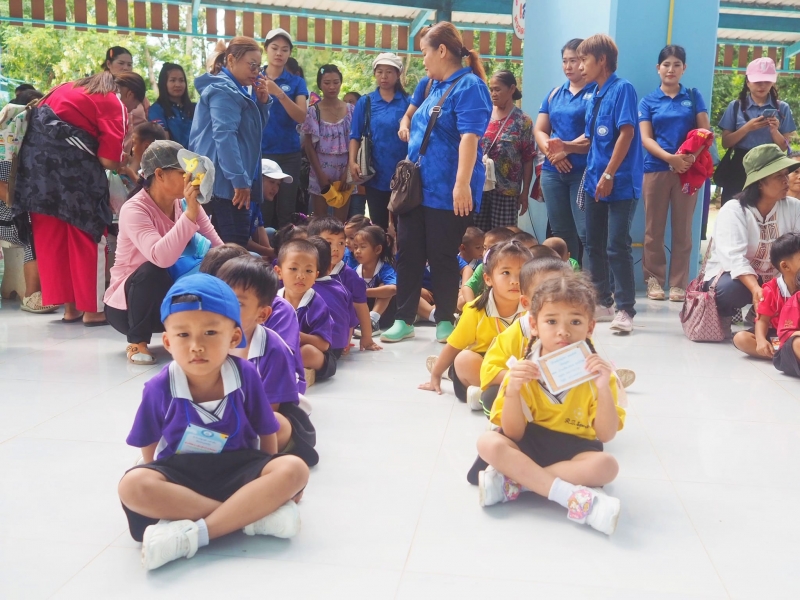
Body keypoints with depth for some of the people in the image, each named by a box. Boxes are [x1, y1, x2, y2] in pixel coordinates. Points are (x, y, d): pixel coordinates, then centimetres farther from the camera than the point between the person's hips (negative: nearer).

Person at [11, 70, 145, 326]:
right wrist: (127, 167, 13)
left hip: (37, 154, 8)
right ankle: (92, 309, 8)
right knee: (88, 235, 4)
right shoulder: (115, 105, 1)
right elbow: (109, 160, -8)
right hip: (69, 162, -8)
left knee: (51, 236, 11)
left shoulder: (74, 87, 25)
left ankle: (70, 307, 17)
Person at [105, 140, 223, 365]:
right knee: (152, 270, -36)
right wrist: (190, 212, -43)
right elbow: (162, 258, -40)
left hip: (171, 299, 5)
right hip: (127, 305, -5)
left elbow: (217, 247, -8)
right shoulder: (134, 210, -23)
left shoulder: (185, 204, -5)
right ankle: (137, 342, -13)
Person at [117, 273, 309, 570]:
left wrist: (271, 484, 7)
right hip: (179, 473, 0)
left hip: (237, 469, 1)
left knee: (294, 470, -26)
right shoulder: (159, 388, -11)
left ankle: (194, 534, -32)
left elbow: (266, 434, 2)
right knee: (133, 486, -32)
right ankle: (254, 513, -28)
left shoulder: (246, 376, -10)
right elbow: (148, 446, 4)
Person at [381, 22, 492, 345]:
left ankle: (445, 320, 16)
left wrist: (463, 184, -31)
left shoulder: (469, 86, -12)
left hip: (447, 191, -9)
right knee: (408, 253, 8)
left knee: (442, 257, 1)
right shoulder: (435, 86, 17)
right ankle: (404, 319, 16)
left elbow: (469, 137, -23)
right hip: (418, 186, 9)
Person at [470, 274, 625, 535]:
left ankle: (511, 481, -25)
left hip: (573, 452, 0)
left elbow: (606, 436, -13)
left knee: (606, 465, -31)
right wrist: (512, 390, -29)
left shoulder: (597, 371, -8)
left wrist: (604, 388, -27)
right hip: (528, 446, 0)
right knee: (488, 443, -28)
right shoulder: (523, 370, -9)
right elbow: (513, 434, -12)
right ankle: (575, 497, -33)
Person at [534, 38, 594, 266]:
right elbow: (539, 130, 11)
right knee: (561, 233, 11)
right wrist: (552, 152, -7)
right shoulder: (555, 93, 16)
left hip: (584, 172, -6)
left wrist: (566, 148, -16)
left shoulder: (597, 92, -3)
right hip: (553, 172, 6)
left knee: (586, 233, -11)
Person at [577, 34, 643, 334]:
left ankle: (625, 309, -1)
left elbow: (626, 133, -17)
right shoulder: (594, 97, 14)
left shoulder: (622, 89, -9)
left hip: (620, 183, -8)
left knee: (617, 247, -8)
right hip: (595, 181, 8)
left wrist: (609, 175, -19)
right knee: (594, 245, 12)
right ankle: (602, 302, 23)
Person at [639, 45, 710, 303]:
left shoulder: (694, 97, 10)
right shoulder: (648, 101, 8)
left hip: (688, 170, 1)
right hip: (656, 169, 0)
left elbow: (705, 132, 4)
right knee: (654, 228, 2)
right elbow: (646, 138, -1)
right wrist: (669, 157, -17)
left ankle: (678, 283, 7)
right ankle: (654, 280, 11)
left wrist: (692, 155, -16)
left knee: (683, 228, 2)